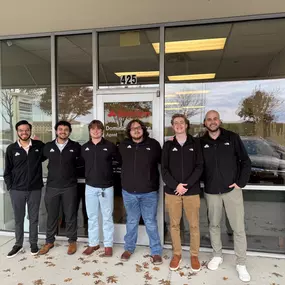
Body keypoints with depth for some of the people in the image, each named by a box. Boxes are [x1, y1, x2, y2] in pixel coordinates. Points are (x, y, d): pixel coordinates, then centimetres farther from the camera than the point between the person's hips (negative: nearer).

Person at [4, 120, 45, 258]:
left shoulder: (39, 145, -2)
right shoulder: (11, 149, 0)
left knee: (34, 218, 11)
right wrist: (10, 187, 0)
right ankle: (18, 245, 28)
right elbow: (7, 171, 4)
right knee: (18, 218, 12)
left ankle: (33, 243, 26)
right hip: (17, 190, 1)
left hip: (35, 189, 0)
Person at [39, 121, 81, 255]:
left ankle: (72, 241, 24)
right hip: (52, 187, 2)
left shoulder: (76, 147, -3)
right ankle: (49, 241, 30)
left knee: (70, 215, 8)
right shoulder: (48, 147, 3)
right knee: (51, 215, 12)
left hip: (70, 187, -2)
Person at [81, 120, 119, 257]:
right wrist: (88, 175, 10)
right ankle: (93, 243, 28)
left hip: (106, 187, -3)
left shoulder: (110, 146, -6)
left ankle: (108, 245, 21)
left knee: (107, 217, 7)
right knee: (92, 217, 13)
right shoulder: (84, 148, 5)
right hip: (90, 187, 3)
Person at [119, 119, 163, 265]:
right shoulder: (123, 145, 1)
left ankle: (156, 252, 24)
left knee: (151, 223, 8)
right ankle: (129, 248, 36)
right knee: (131, 222, 17)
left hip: (149, 192, -2)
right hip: (129, 191, 2)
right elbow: (118, 161, 15)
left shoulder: (153, 144, -5)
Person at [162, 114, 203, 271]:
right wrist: (175, 185, -12)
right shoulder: (168, 145, 5)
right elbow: (164, 169, 1)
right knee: (174, 224, 10)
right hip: (172, 191, 1)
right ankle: (176, 254, 28)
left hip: (192, 191, -1)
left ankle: (194, 255, 26)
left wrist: (187, 185, -13)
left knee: (194, 225, 8)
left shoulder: (195, 143, 3)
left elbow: (199, 167, -3)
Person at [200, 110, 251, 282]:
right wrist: (204, 184, -3)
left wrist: (241, 183, -6)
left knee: (239, 228, 4)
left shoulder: (233, 138, -3)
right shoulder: (201, 143, 0)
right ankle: (217, 256, 33)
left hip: (232, 189, -1)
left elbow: (246, 162, 0)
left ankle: (241, 264, 21)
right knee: (214, 225, 14)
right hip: (211, 192, 2)